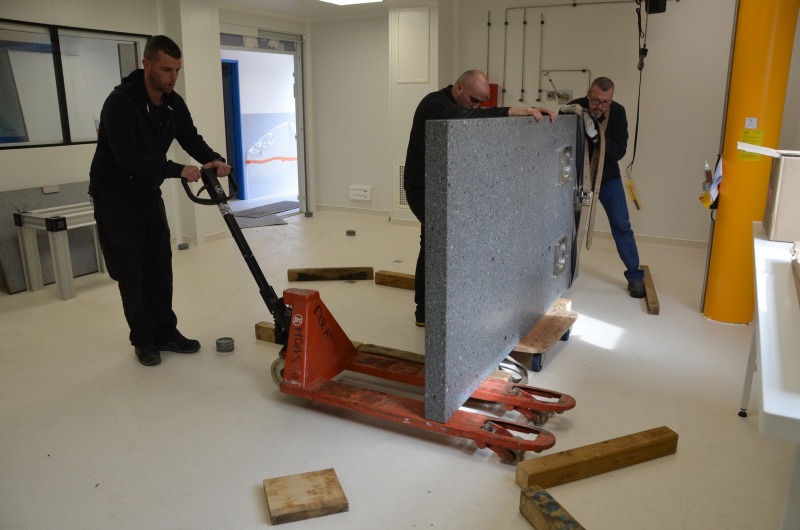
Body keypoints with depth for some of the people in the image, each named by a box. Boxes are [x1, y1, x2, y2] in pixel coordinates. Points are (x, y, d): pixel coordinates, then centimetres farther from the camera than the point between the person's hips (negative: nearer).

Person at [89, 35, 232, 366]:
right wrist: (178, 171, -35)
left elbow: (191, 139, 1)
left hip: (149, 196, 7)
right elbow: (128, 158, -33)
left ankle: (166, 333, 19)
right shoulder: (120, 102, -25)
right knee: (131, 273, 0)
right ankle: (143, 340, 14)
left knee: (160, 267, 8)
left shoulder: (173, 103, -2)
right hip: (115, 199, -7)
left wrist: (215, 160, -21)